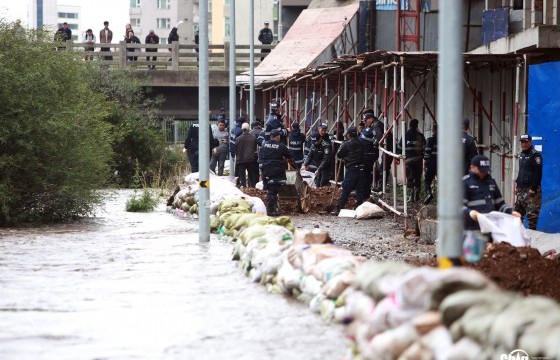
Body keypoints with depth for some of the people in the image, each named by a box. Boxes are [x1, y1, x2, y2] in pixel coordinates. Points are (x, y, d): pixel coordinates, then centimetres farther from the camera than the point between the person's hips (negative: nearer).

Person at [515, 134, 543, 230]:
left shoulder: (535, 155, -9)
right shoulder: (522, 154, 17)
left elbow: (538, 173, -15)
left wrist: (533, 189, -19)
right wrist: (517, 186, 18)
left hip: (531, 190, -9)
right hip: (521, 190, 9)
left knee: (532, 214, -9)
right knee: (517, 212, 9)